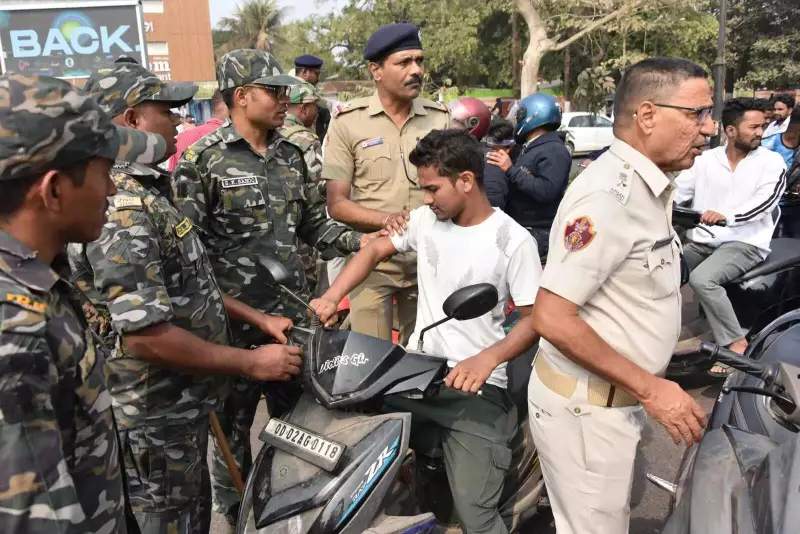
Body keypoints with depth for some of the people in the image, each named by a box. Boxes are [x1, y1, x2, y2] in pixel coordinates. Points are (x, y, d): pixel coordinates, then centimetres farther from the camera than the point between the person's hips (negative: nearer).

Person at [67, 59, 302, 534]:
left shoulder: (146, 193, 8)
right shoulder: (120, 211, -25)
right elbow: (145, 334, -30)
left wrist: (258, 319, 10)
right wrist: (250, 363, -21)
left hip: (181, 406, 10)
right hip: (155, 421, -10)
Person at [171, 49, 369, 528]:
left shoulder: (290, 155, 10)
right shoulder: (203, 159, -9)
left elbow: (314, 223, 13)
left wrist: (358, 240, -3)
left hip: (294, 310, 6)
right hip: (235, 317, -5)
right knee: (233, 420, 12)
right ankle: (234, 509, 34)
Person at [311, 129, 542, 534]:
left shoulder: (513, 240, -8)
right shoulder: (426, 219, 8)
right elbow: (374, 251, 15)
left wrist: (487, 359, -25)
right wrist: (330, 298, 0)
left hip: (476, 386, -5)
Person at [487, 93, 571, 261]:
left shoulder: (554, 151, -14)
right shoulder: (530, 148, 17)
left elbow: (547, 191, -28)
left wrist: (511, 169, -25)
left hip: (539, 233, -10)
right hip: (518, 228, 10)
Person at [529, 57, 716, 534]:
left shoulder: (647, 188, 8)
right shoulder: (608, 196, -24)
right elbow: (552, 318, -28)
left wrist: (649, 385, 14)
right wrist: (650, 388, -22)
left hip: (615, 400, 9)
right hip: (586, 408, -9)